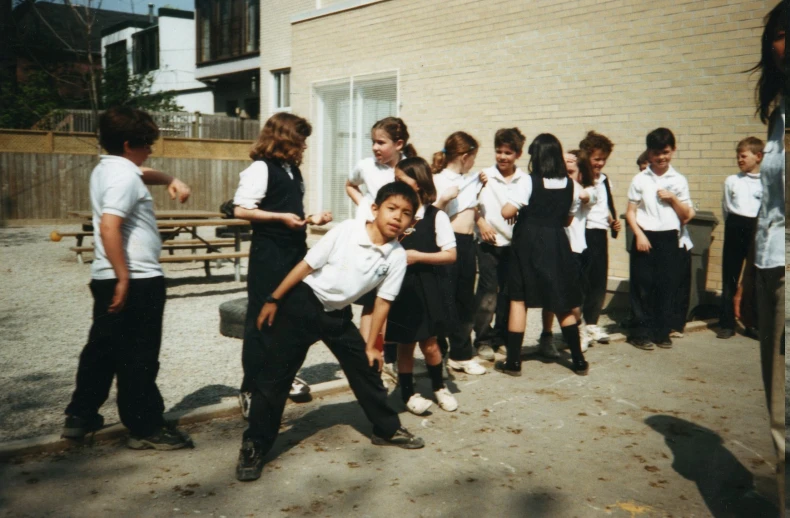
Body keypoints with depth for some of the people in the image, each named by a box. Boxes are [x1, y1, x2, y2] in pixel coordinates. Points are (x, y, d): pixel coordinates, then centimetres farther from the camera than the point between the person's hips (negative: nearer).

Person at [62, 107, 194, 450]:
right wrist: (124, 278, -26)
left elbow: (144, 175, 34)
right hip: (138, 280, -10)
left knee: (102, 348, 18)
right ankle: (145, 429, 9)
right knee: (138, 357, -1)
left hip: (105, 277, 10)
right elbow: (109, 228, -27)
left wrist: (171, 180, 13)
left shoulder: (107, 169, 14)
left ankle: (80, 416, 28)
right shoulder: (124, 175, -17)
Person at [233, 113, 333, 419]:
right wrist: (280, 217, -21)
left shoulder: (293, 170, 14)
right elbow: (240, 210, -18)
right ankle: (250, 388, 5)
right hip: (269, 255, -8)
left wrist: (310, 219, 7)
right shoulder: (261, 168, -11)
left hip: (294, 251, 8)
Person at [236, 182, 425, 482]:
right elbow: (307, 265, -13)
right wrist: (273, 300, -10)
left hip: (338, 314, 4)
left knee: (366, 369, 9)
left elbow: (382, 301, 0)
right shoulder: (346, 231, -20)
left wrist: (371, 345, 4)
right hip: (304, 303, -4)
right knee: (274, 375, -4)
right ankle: (254, 446, 7)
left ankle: (387, 429, 29)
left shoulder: (397, 256, -9)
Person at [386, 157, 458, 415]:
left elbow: (450, 255, -8)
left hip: (424, 287, -1)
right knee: (404, 344, 9)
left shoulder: (436, 216, -6)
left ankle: (439, 386, 30)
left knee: (429, 343, 7)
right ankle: (408, 393, 25)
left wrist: (418, 256, -16)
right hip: (398, 287, 2)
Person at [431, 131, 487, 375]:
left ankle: (461, 355, 25)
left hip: (468, 243, 8)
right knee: (444, 302, -4)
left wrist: (482, 189, 17)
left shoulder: (470, 180, 15)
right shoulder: (437, 180, -6)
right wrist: (443, 199, -24)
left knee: (465, 301, 13)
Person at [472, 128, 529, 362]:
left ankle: (501, 338, 22)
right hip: (489, 243, -2)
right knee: (488, 292, -3)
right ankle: (483, 339, 7)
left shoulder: (525, 180, 2)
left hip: (515, 243, 2)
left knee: (509, 293, 9)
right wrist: (481, 223, -10)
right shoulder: (485, 176, 0)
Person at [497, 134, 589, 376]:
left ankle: (513, 361, 6)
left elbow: (506, 212, -16)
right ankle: (578, 359, 19)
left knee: (518, 299, 5)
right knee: (562, 303, 15)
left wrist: (522, 211, 5)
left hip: (529, 244, -4)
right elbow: (567, 220, 12)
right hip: (557, 244, 4)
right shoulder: (571, 185, 2)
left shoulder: (529, 182, -12)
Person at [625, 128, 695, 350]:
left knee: (666, 286, 6)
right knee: (642, 286, 1)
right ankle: (641, 332, 11)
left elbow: (686, 215, 7)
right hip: (645, 237, -2)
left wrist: (673, 198, -8)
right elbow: (630, 212, 0)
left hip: (669, 238, 2)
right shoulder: (640, 179, 1)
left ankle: (662, 332, 17)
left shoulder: (679, 180, 6)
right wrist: (639, 235, -11)